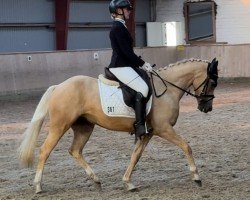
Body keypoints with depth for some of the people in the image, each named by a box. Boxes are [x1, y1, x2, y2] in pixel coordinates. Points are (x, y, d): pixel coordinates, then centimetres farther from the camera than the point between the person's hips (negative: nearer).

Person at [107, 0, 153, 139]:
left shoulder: (120, 27, 18)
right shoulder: (118, 27, -13)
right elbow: (127, 52, -18)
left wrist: (142, 63, 13)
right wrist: (142, 64, -12)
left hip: (125, 65, 11)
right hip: (120, 67, -11)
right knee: (142, 88, -23)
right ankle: (139, 125, -24)